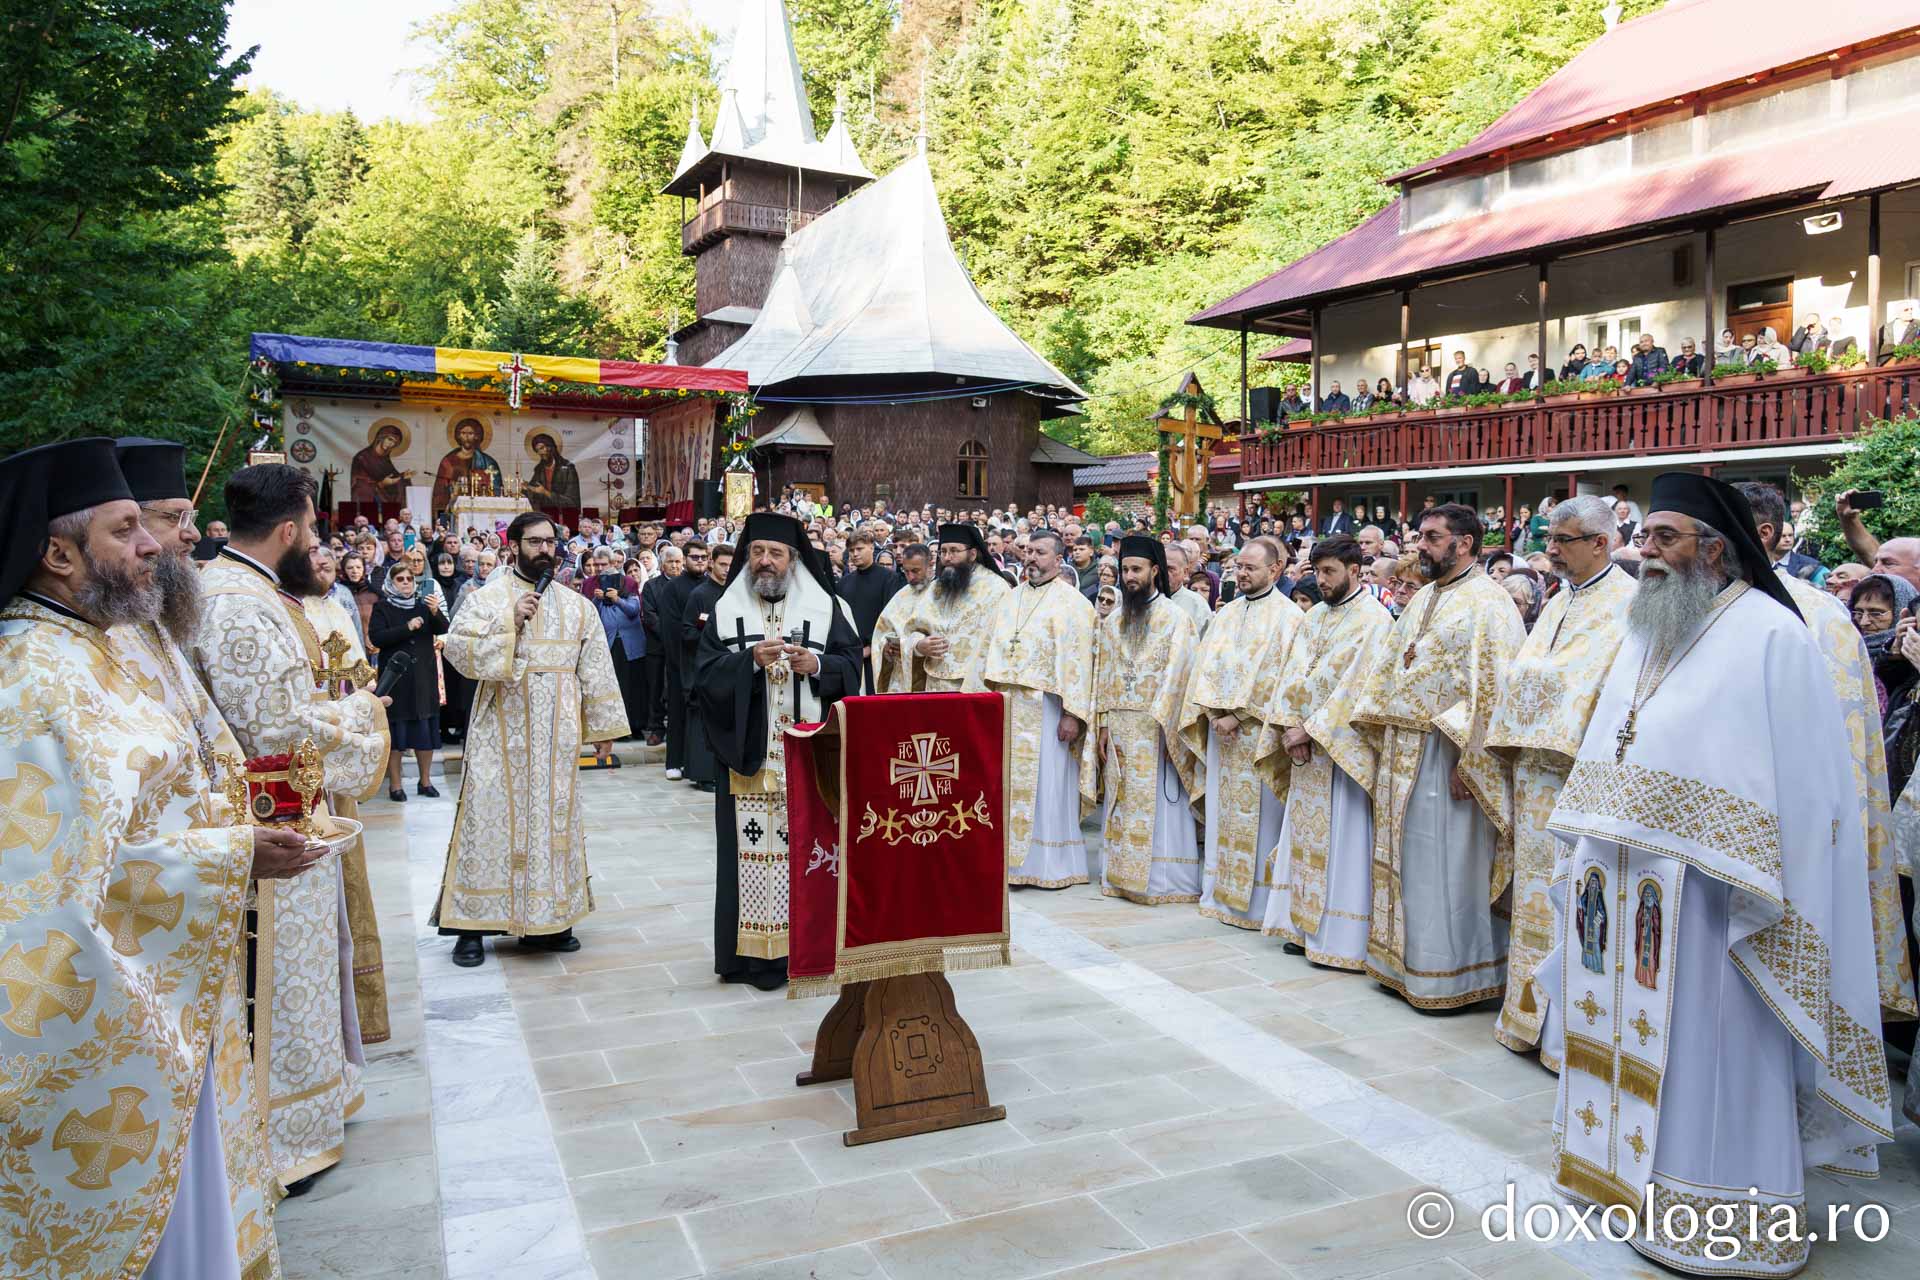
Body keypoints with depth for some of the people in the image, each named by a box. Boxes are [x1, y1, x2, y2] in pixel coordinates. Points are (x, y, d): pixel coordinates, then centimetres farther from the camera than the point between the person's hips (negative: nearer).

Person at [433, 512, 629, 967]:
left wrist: (602, 727, 6)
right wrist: (510, 623, -18)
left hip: (557, 735, 3)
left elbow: (595, 669, 9)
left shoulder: (577, 606, 9)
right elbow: (456, 648, -11)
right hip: (501, 734, -3)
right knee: (492, 818, -1)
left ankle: (546, 920, 18)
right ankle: (473, 924, 7)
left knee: (553, 818, 7)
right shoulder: (487, 598, 0)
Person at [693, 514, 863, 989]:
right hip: (749, 755, 0)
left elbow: (851, 666, 2)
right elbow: (705, 677, -1)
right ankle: (755, 950, 8)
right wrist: (751, 660, -16)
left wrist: (816, 664, -17)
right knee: (753, 848, -1)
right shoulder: (726, 611, 8)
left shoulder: (825, 607, 7)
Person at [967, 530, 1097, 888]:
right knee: (1007, 784, 8)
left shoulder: (1071, 602, -4)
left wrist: (1072, 713, -17)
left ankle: (1051, 865, 10)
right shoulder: (1009, 599, 15)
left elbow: (1077, 660, -11)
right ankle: (1008, 857, 18)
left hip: (1045, 708, -5)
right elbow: (987, 651, 16)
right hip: (1004, 705, 6)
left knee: (1044, 787, -1)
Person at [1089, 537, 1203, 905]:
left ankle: (1164, 880, 5)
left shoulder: (1176, 619, -4)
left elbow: (1177, 675, -11)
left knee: (1159, 802, -2)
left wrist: (1163, 724, -17)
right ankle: (1120, 875, 16)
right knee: (1121, 803, 8)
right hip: (1119, 726, 5)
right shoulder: (1113, 621, 12)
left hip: (1158, 726, -5)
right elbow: (1103, 673, 11)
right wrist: (1103, 723, 4)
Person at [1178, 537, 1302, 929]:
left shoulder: (1287, 615, -5)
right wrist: (1216, 713, -7)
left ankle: (1256, 901, 6)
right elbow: (1206, 665, 8)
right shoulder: (1226, 613, 14)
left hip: (1258, 731, -6)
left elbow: (1275, 676, -13)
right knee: (1222, 810, 9)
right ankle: (1220, 893, 17)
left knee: (1257, 816, -2)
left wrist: (1236, 715, -15)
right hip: (1222, 728, 6)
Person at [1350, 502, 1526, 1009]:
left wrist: (1468, 763, -22)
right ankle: (1403, 960, 26)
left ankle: (1450, 971, 13)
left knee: (1446, 865, 0)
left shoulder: (1487, 603, -12)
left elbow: (1492, 690, -18)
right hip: (1402, 750, 8)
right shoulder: (1421, 600, 15)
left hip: (1445, 753, -8)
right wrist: (1381, 733, 11)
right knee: (1404, 860, 14)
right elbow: (1389, 668, 19)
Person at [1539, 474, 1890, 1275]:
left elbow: (1795, 778, -14)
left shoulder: (1770, 636, -11)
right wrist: (1590, 849, 14)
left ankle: (1711, 1212, 15)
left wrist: (1754, 892, -17)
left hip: (1698, 890, -7)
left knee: (1699, 1045, 2)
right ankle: (1623, 1161, 30)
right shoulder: (1647, 631, 12)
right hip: (1623, 882, 7)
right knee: (1628, 1032, 15)